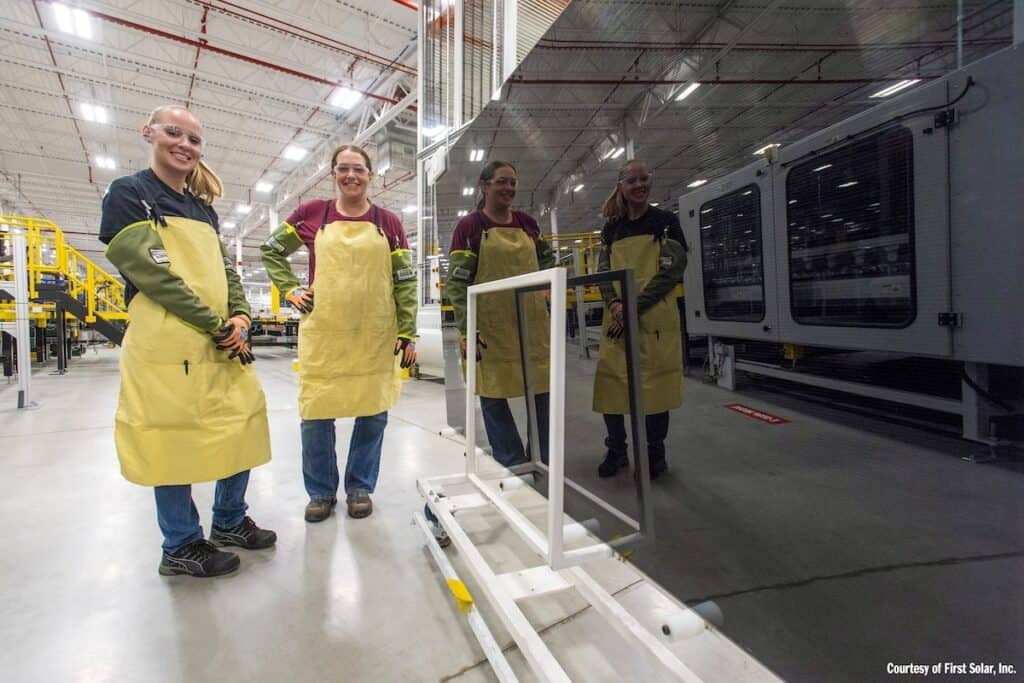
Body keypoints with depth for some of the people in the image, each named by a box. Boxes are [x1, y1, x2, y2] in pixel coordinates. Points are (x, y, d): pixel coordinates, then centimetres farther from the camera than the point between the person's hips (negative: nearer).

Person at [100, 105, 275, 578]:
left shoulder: (203, 209, 19)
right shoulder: (128, 193, 1)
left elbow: (226, 272, 14)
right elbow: (151, 272, -11)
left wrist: (240, 318, -5)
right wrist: (217, 326, -15)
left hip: (224, 344, 7)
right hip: (168, 345, -6)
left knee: (242, 428, 10)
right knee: (175, 442, 2)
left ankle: (230, 521, 30)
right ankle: (181, 547, 21)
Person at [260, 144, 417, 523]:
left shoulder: (388, 222, 4)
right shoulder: (311, 213, 5)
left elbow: (405, 281, 3)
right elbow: (271, 251, 18)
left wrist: (408, 333, -3)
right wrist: (291, 290, 4)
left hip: (376, 337, 0)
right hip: (322, 334, 0)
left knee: (373, 414, 7)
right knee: (315, 415, 7)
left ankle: (360, 487, 28)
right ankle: (321, 491, 28)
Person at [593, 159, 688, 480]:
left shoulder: (666, 221, 4)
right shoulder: (611, 228, 14)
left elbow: (672, 271, -5)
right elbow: (603, 272, 7)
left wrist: (635, 307, -15)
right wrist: (615, 304, -13)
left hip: (654, 317, -3)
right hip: (616, 319, 3)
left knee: (654, 382, 1)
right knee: (609, 381, 1)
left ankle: (656, 453, 21)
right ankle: (616, 450, 21)